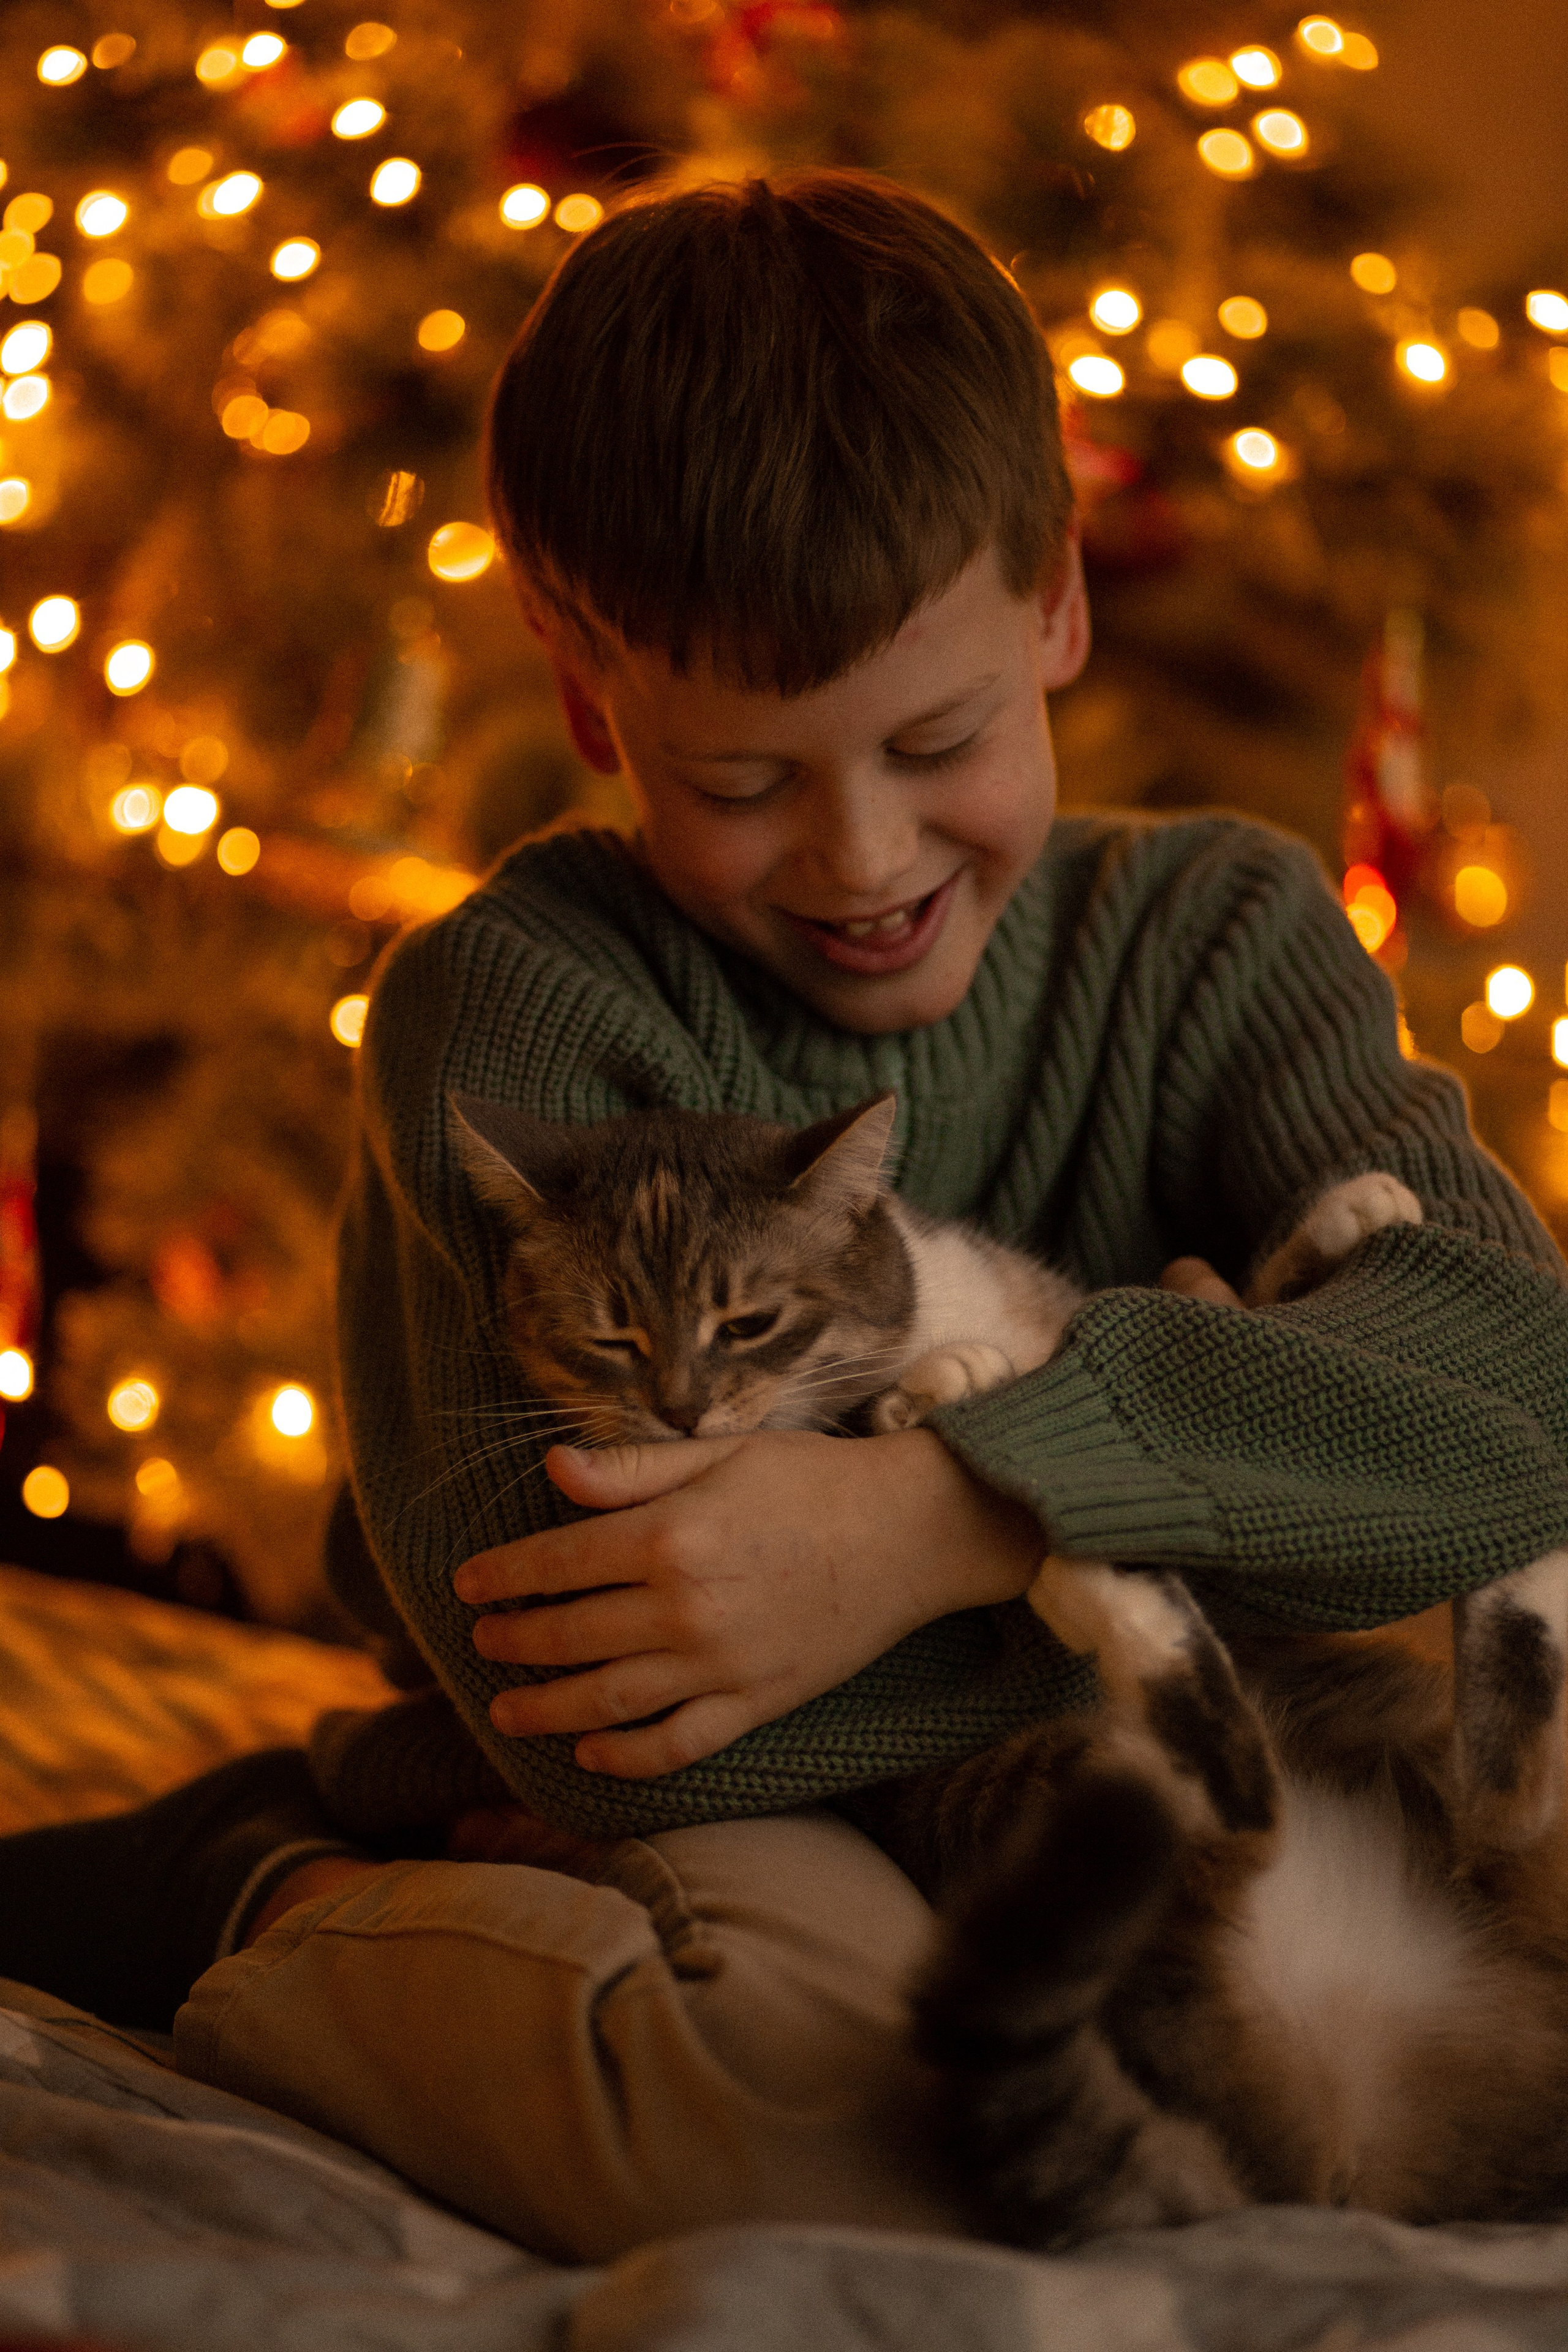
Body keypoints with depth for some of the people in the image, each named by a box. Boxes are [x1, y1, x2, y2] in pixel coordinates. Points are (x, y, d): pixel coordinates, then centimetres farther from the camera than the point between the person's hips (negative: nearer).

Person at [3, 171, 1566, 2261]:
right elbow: (590, 1718, -24)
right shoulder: (515, 1003, -12)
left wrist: (942, 1515, -30)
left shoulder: (1214, 933, 0)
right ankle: (280, 1912, -3)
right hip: (731, 1841, -5)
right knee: (807, 2088, -38)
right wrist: (1192, 1559, -20)